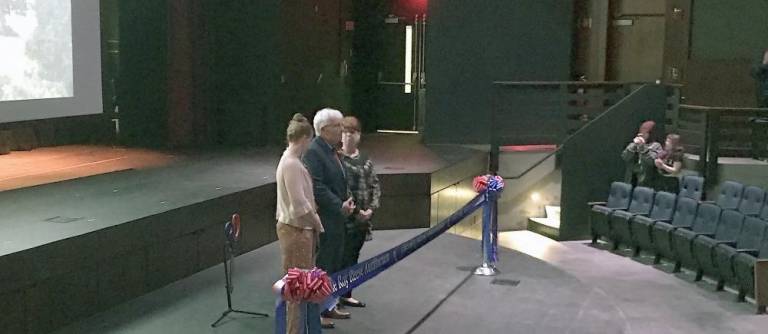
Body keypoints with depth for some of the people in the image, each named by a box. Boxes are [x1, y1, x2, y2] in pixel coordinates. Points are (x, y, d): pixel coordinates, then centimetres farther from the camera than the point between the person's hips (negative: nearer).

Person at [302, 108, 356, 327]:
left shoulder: (332, 150, 13)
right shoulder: (313, 152, -17)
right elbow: (317, 187, -23)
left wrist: (346, 204, 5)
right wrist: (340, 205, -20)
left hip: (338, 219, 10)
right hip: (324, 220, -9)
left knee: (335, 264, 17)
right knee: (323, 266, -1)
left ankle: (330, 306, 29)